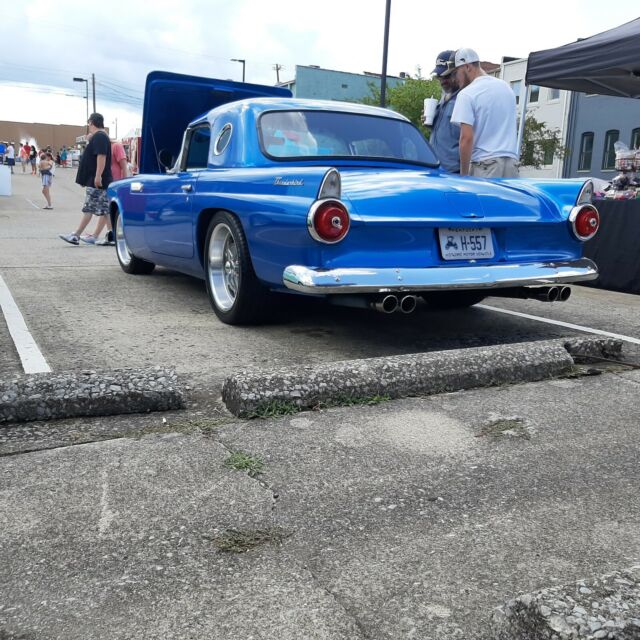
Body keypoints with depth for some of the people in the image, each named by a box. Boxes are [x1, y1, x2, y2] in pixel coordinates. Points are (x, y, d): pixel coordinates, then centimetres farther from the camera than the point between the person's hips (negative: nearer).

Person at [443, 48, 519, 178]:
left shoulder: (467, 94, -9)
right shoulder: (506, 87, 14)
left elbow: (466, 138, -15)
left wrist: (463, 173, -10)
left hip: (484, 164, -7)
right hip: (511, 162, 7)